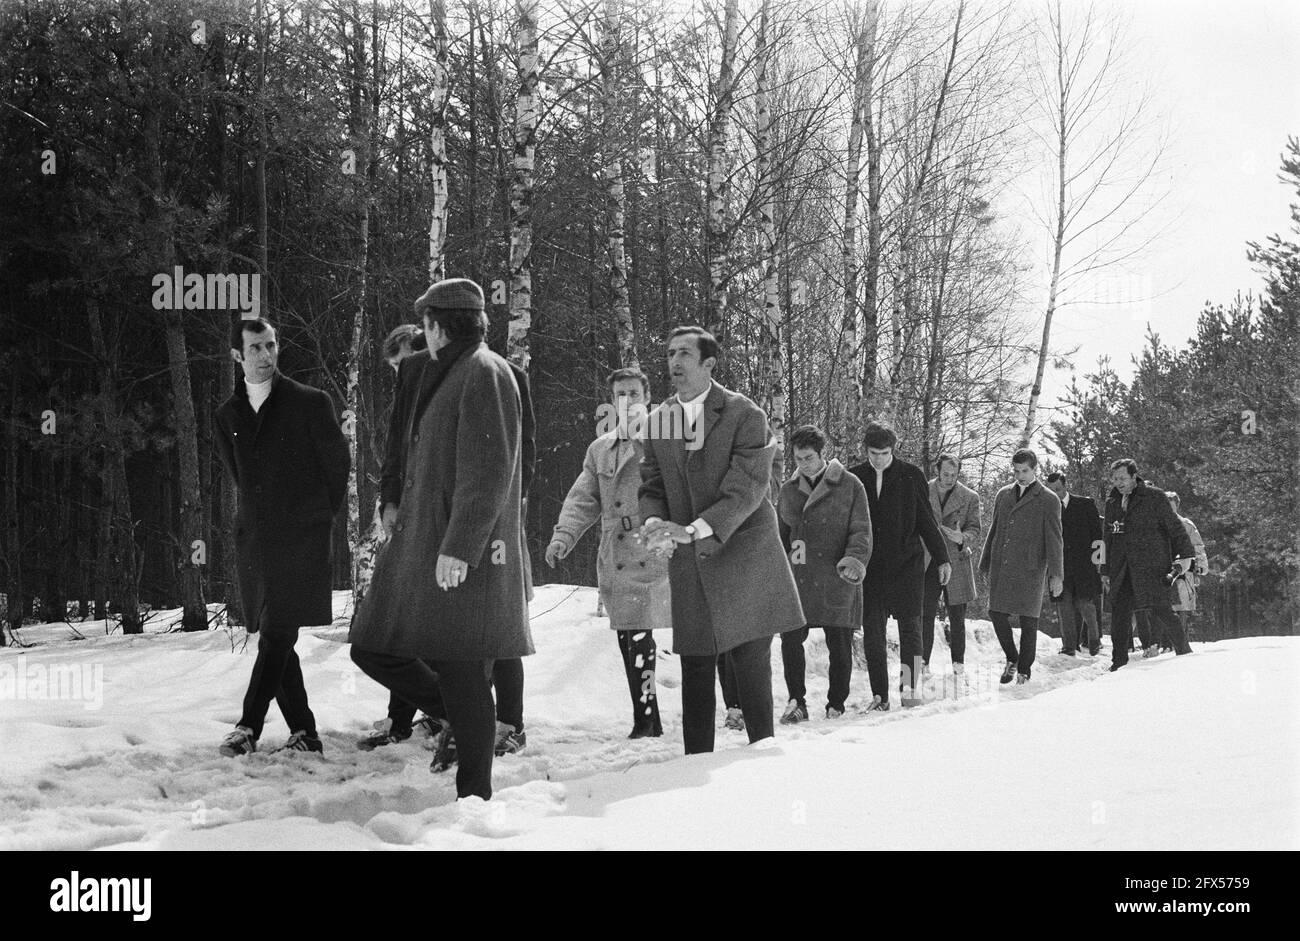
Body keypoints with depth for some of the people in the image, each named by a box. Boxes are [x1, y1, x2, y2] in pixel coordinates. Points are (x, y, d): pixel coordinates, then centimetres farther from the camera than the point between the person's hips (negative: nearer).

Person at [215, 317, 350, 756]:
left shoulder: (310, 403, -3)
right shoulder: (228, 415, 10)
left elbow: (339, 462, 5)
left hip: (300, 538, -5)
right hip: (255, 539, 5)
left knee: (277, 636, -12)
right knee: (276, 640, 4)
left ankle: (249, 727, -10)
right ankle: (304, 733, 10)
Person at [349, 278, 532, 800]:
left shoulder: (485, 374, -11)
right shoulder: (444, 376, 19)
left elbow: (487, 476, -19)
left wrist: (459, 548, -23)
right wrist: (399, 512, 23)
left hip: (463, 556, -10)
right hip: (420, 545, 10)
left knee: (461, 674, -5)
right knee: (372, 649, 9)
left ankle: (475, 795, 6)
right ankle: (454, 718, 22)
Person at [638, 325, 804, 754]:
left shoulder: (745, 415, -7)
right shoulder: (658, 420, 8)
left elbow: (748, 488, -15)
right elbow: (651, 485, 10)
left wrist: (693, 529, -27)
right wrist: (655, 523, -13)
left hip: (743, 552, -4)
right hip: (688, 561, 4)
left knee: (751, 663, -2)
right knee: (695, 667, 6)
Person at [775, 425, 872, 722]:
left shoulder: (849, 486, 2)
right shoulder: (788, 489, 14)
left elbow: (861, 531, 0)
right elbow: (780, 536, 20)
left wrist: (854, 561, -16)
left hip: (836, 579, -3)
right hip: (798, 577, 3)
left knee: (839, 643, 2)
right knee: (790, 638, -6)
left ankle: (836, 705, 15)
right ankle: (796, 702, 5)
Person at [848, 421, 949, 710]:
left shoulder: (911, 476, 2)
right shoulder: (853, 478, 6)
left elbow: (926, 521, 6)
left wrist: (942, 558, 6)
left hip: (906, 562, -2)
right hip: (869, 565, 2)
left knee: (909, 623, -10)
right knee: (872, 631, 0)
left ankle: (911, 685, -6)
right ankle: (880, 696, 5)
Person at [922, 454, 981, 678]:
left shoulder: (970, 498, 2)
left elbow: (975, 531, -2)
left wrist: (962, 538, -23)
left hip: (957, 562, -1)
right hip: (927, 563, 1)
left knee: (957, 617, 4)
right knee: (925, 613, -3)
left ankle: (958, 662, 14)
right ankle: (922, 661, 2)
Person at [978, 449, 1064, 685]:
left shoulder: (1048, 501, -1)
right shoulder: (1003, 495, 13)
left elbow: (1054, 540, -4)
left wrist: (1056, 575, -11)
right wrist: (986, 563, 17)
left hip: (1030, 569, -4)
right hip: (1001, 568, 4)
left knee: (1028, 621, 1)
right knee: (996, 613, -1)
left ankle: (1024, 671, 12)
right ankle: (1012, 659, 20)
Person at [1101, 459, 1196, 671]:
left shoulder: (1155, 497, 1)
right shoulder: (1112, 503, 17)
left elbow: (1175, 527, 1)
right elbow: (1109, 539, 23)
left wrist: (1185, 554, -7)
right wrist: (1106, 571, 21)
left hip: (1152, 566, -5)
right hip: (1121, 570, 5)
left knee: (1160, 610, -11)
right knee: (1119, 614, 0)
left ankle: (1184, 652, 4)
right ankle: (1119, 661, 6)